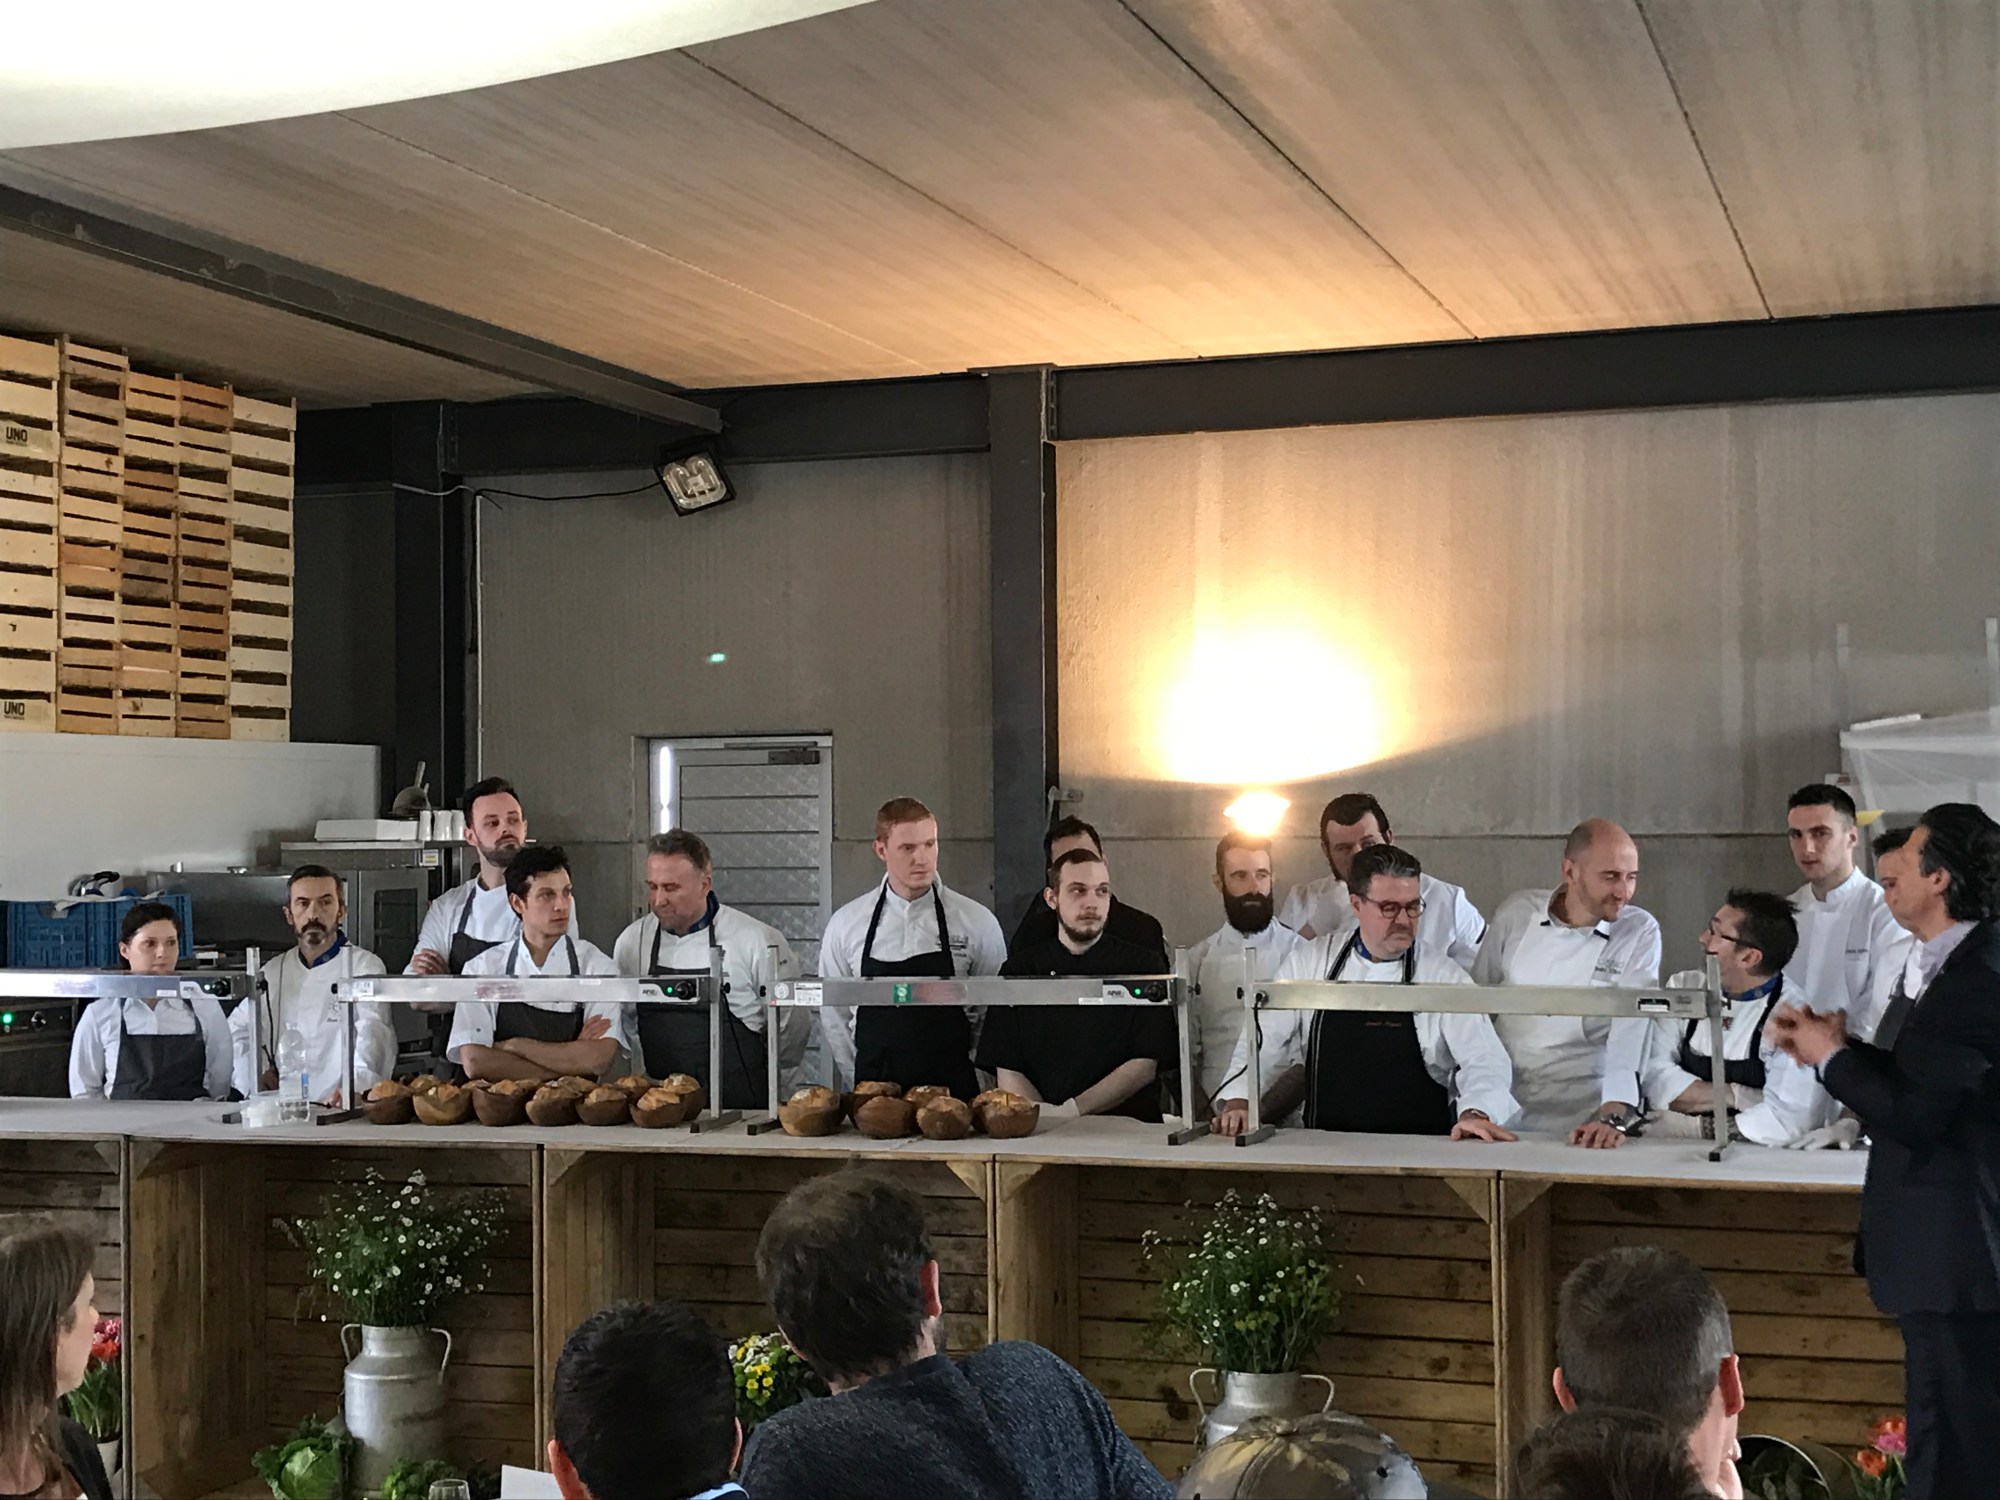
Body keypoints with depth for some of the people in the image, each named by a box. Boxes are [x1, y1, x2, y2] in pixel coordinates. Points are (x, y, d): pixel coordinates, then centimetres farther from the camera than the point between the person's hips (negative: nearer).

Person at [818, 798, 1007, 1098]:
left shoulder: (977, 921, -1)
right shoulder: (845, 924, 2)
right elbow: (834, 1018, 8)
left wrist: (973, 1083, -1)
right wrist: (861, 1085, 3)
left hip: (952, 1089, -1)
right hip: (874, 1093, 1)